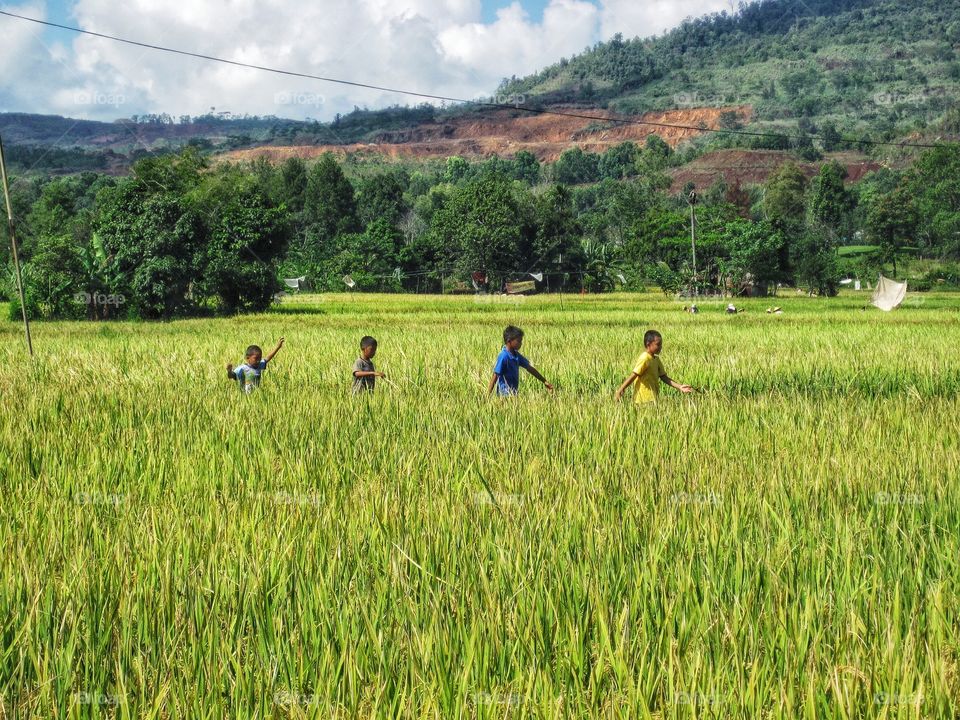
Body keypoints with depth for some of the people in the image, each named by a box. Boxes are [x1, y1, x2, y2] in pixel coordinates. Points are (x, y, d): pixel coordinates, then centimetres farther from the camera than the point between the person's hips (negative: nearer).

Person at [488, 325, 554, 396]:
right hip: (505, 395, -8)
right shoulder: (503, 356, -18)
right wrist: (488, 395, -21)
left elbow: (529, 368, 15)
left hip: (513, 393, 8)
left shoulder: (516, 355, 7)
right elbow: (495, 376, -18)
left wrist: (544, 381, 18)